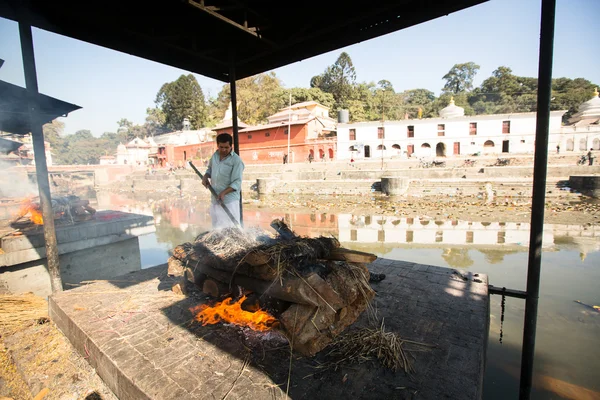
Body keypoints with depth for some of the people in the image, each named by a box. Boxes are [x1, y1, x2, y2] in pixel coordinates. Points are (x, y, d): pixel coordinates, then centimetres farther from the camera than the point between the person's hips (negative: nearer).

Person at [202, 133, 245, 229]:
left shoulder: (236, 161, -13)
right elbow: (210, 168, 25)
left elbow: (237, 182, -17)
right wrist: (205, 177, 4)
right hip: (215, 199, 7)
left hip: (229, 201, -7)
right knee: (216, 228, 17)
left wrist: (224, 192, -29)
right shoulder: (215, 155, 7)